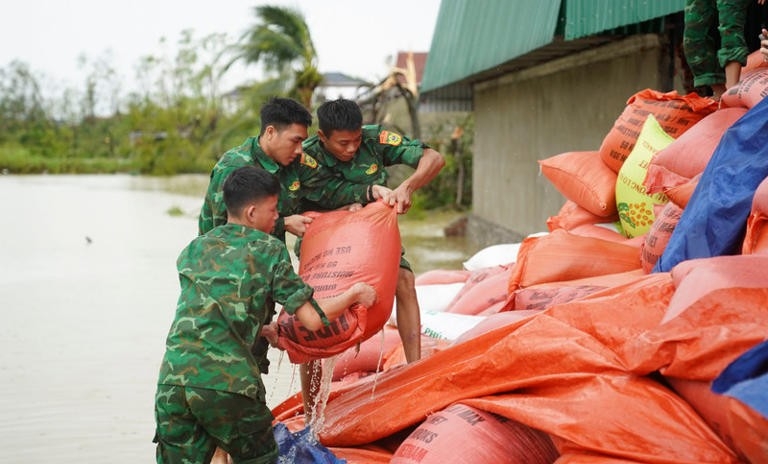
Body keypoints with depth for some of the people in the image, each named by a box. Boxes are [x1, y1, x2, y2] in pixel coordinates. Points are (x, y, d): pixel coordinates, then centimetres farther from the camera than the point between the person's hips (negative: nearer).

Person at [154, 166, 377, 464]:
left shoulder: (192, 250, 20)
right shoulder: (269, 250, 5)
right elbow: (312, 319, 2)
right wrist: (354, 294, 19)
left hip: (172, 380, 4)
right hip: (229, 381, -4)